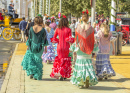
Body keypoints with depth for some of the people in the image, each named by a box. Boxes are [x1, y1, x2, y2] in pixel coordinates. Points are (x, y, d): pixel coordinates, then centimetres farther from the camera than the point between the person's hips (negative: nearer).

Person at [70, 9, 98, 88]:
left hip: (80, 50, -1)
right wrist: (92, 49, 13)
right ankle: (87, 83, 6)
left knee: (80, 64, 5)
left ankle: (81, 83, 2)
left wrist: (74, 48, 12)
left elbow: (76, 38, 0)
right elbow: (92, 39, 1)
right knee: (88, 63, 9)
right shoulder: (90, 28, -5)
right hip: (88, 49, 1)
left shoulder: (79, 27, -7)